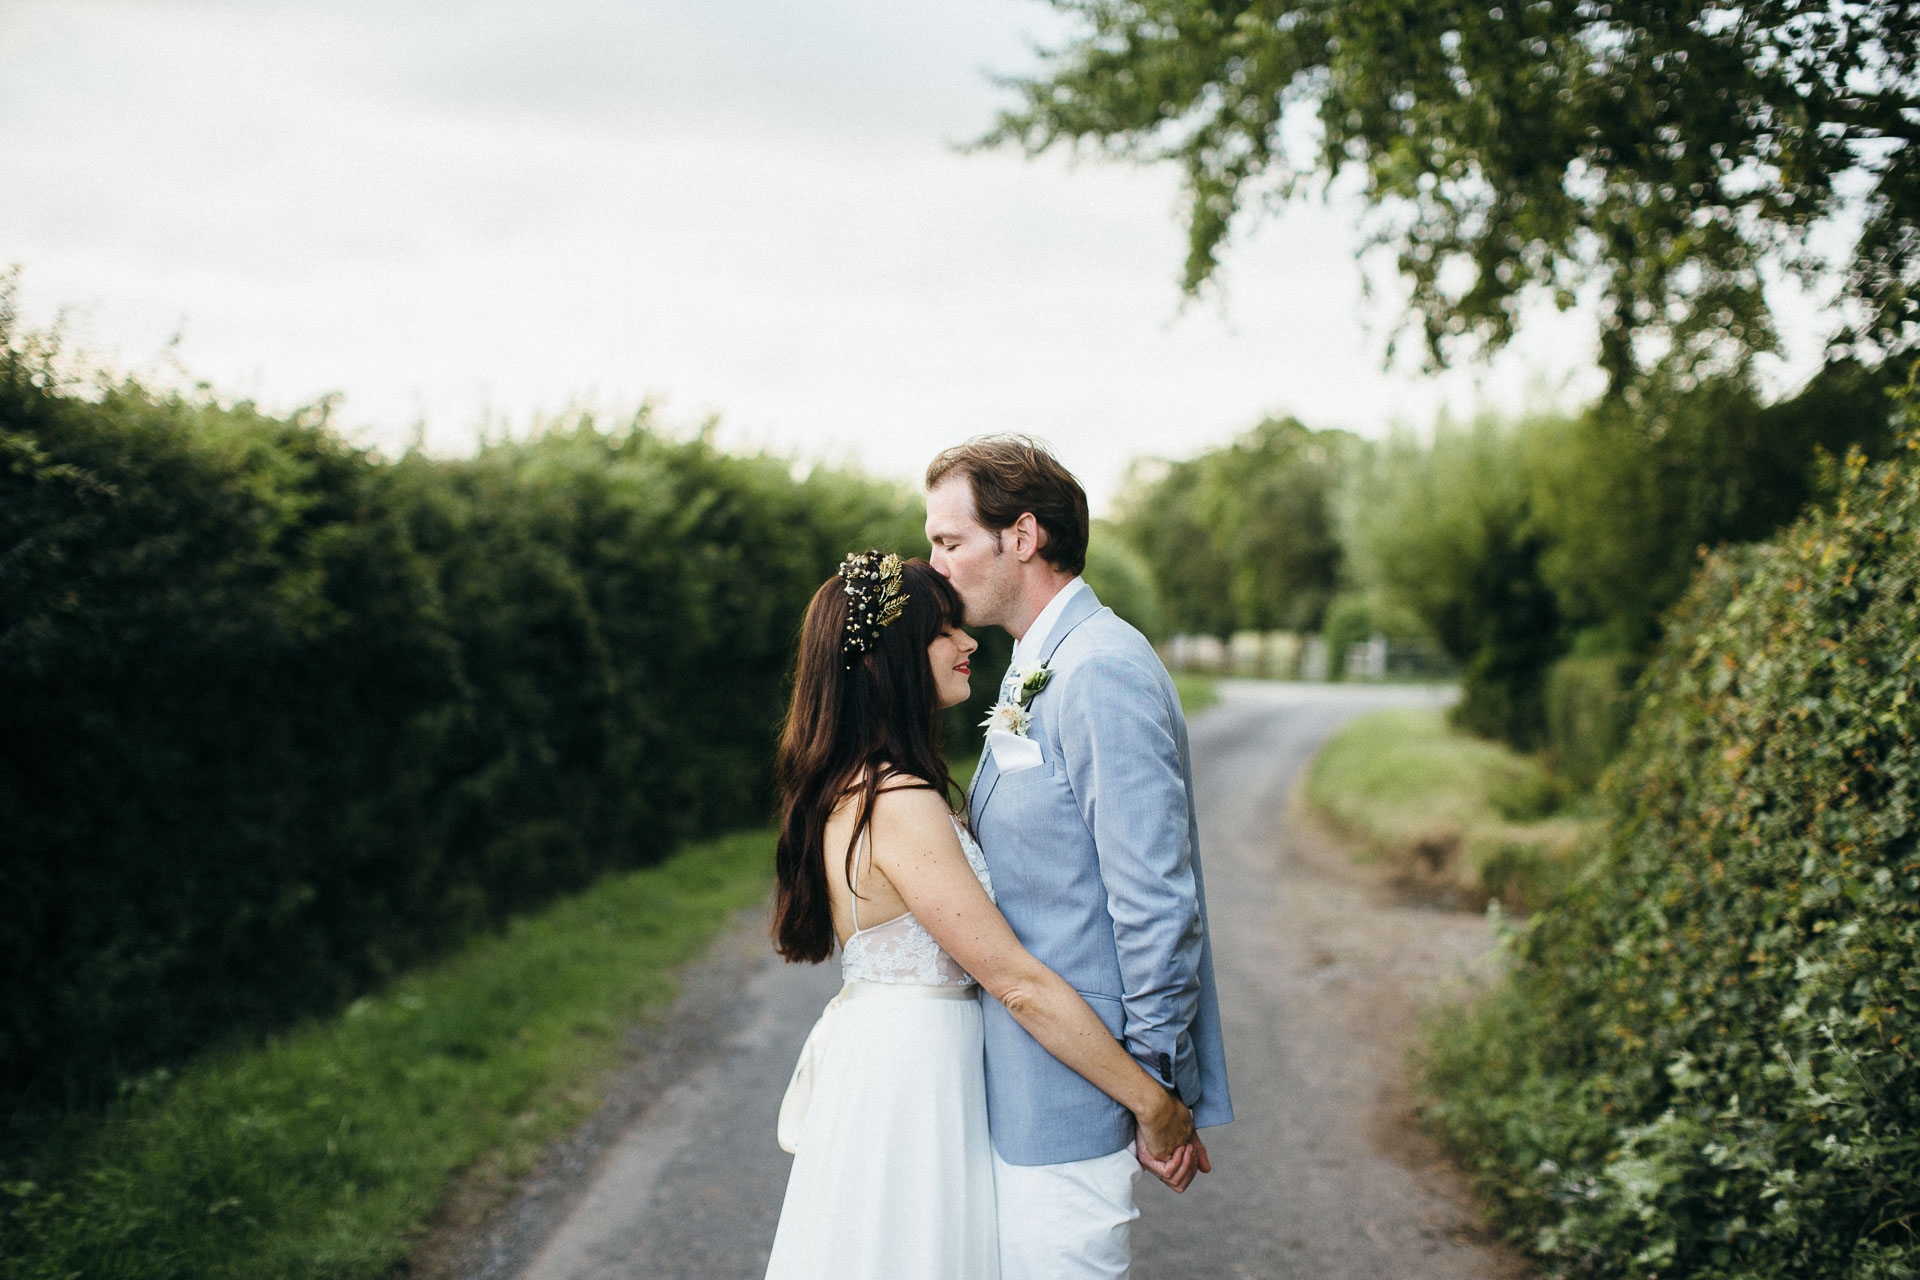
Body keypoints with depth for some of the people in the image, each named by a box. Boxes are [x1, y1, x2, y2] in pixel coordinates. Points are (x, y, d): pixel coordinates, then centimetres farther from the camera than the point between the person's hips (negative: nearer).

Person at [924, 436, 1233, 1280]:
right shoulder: (1032, 674, 14)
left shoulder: (1101, 672, -19)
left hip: (1074, 1100, -10)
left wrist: (1158, 1091, -18)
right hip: (1024, 1088, 10)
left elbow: (1156, 900, -21)